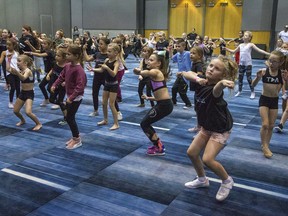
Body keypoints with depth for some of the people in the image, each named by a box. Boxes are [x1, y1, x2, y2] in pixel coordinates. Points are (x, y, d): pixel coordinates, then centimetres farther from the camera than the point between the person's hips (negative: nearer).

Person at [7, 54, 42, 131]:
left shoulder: (28, 71, -18)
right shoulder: (20, 71, 5)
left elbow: (23, 78, -39)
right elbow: (8, 69, -2)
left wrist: (17, 72, -55)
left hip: (29, 93, -8)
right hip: (22, 93, 8)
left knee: (28, 112, -21)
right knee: (15, 111, 14)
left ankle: (39, 124, 0)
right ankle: (23, 120, 42)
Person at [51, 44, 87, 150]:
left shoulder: (79, 69, -24)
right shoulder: (67, 66, 3)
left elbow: (80, 86, -29)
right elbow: (62, 76, 18)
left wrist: (71, 97, -29)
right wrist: (54, 85, 6)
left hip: (76, 98, -9)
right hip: (70, 96, 9)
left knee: (69, 118, 0)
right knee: (69, 117, 16)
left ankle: (77, 140, 16)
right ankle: (75, 137, 33)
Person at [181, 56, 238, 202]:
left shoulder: (216, 89, -32)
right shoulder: (202, 82, -12)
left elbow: (216, 89, -56)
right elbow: (187, 73, -19)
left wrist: (223, 83, -79)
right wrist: (197, 78, -38)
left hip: (221, 129, -7)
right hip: (207, 126, 8)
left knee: (207, 159, -19)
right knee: (192, 153, 8)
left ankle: (227, 181, 11)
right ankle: (202, 180, 34)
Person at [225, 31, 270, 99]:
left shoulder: (251, 45, -3)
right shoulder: (240, 45, 11)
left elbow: (259, 50, -8)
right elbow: (234, 51, 21)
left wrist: (267, 53, -17)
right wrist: (226, 48, 14)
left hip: (248, 64, -5)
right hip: (241, 64, 5)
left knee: (249, 78, -3)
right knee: (240, 78, 8)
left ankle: (252, 92, 9)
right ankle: (239, 91, 21)